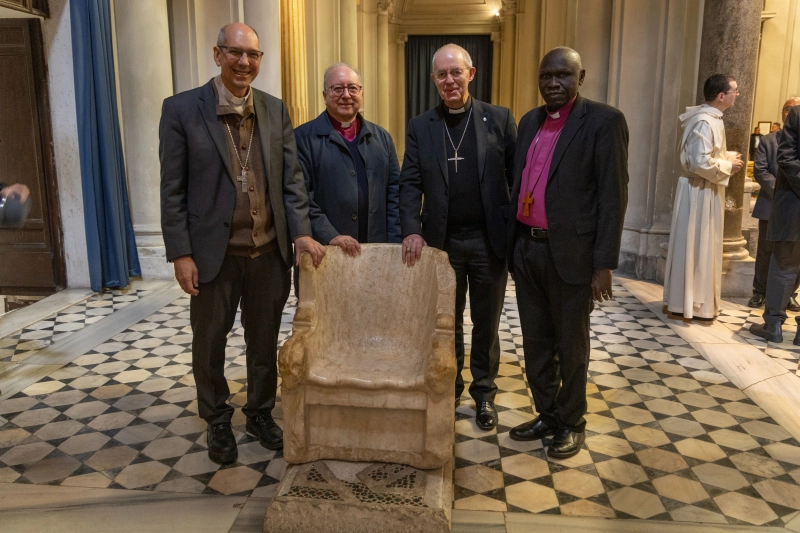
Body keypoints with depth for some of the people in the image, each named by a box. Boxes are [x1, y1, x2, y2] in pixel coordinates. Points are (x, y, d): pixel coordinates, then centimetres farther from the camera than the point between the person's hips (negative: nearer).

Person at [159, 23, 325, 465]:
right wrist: (181, 253, -10)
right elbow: (173, 190, -6)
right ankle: (217, 422, 34)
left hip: (270, 252, 3)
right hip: (214, 253, -2)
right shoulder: (181, 109, -6)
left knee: (264, 340, 16)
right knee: (209, 342, 12)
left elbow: (291, 179, 5)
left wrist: (301, 232, -7)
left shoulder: (276, 111, 4)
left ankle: (260, 413, 37)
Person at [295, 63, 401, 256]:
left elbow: (394, 194, 9)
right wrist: (329, 236, -17)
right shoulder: (303, 137, -2)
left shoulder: (382, 137, 12)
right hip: (322, 252, -3)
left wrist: (394, 244, 0)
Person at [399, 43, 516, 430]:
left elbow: (518, 176, -2)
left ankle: (484, 393, 29)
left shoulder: (499, 119, 0)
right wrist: (412, 230, -14)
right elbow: (410, 183, 0)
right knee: (448, 322, 15)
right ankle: (449, 388, 33)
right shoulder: (419, 127, 4)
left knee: (486, 324, 12)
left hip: (489, 239, -1)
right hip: (442, 241, 1)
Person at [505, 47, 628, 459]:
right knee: (535, 341, 16)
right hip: (526, 249, 6)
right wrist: (512, 243, 10)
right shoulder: (530, 122, 11)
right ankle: (546, 415, 34)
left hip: (570, 254, -6)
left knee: (571, 345, 10)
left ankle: (571, 424, 29)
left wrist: (604, 264, -15)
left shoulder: (604, 121, -8)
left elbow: (613, 196, -12)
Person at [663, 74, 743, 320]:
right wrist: (729, 166, -12)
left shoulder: (710, 118, 11)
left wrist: (727, 156, 6)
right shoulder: (706, 122, -20)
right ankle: (693, 304, 9)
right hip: (700, 192, -10)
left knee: (701, 246, 16)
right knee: (697, 247, -1)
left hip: (705, 190, 10)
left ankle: (685, 298, 25)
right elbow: (701, 163, -27)